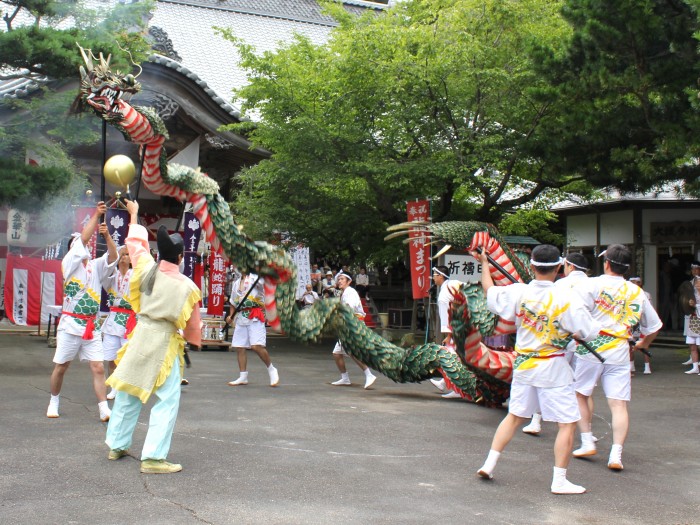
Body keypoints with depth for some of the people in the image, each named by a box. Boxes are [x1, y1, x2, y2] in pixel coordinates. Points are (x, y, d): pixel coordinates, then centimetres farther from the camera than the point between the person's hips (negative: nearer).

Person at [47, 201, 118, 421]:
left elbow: (113, 256, -6)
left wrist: (107, 235, -20)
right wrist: (96, 215, -14)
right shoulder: (69, 264, -2)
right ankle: (54, 401, 28)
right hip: (70, 324, -3)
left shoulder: (96, 266, 10)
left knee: (98, 367, -4)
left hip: (91, 326, 3)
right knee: (61, 367, 7)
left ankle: (104, 409, -6)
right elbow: (82, 239, -12)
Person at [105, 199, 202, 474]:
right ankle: (153, 457, -4)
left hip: (140, 337, 5)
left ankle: (116, 446, 31)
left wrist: (133, 213, 31)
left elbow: (136, 242, 15)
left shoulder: (147, 268, -4)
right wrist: (194, 340, 22)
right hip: (165, 344, -5)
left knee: (128, 394, 18)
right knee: (167, 401, 1)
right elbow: (193, 325, 0)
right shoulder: (187, 286, -11)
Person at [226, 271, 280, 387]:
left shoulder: (255, 277, -2)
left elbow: (261, 282, -24)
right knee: (239, 348, 5)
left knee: (256, 346, -16)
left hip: (255, 317, -7)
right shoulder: (237, 283, 19)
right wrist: (231, 316, 11)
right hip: (241, 318, 7)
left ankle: (271, 370, 3)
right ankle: (243, 377, 14)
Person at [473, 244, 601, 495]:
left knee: (514, 416, 20)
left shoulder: (517, 292, -6)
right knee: (567, 423, 4)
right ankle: (559, 480, 4)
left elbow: (490, 292, 11)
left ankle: (489, 463, 21)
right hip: (553, 369, -5)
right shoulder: (565, 300, -17)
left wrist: (484, 263, 24)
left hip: (523, 365, 5)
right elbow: (590, 332, -15)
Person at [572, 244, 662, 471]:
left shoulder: (593, 284, -3)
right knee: (619, 404, 1)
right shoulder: (637, 292, 12)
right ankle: (616, 454, -7)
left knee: (579, 394, 15)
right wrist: (644, 343, 38)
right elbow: (654, 326, 21)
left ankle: (587, 442, 15)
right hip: (619, 351, 3)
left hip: (591, 349, -3)